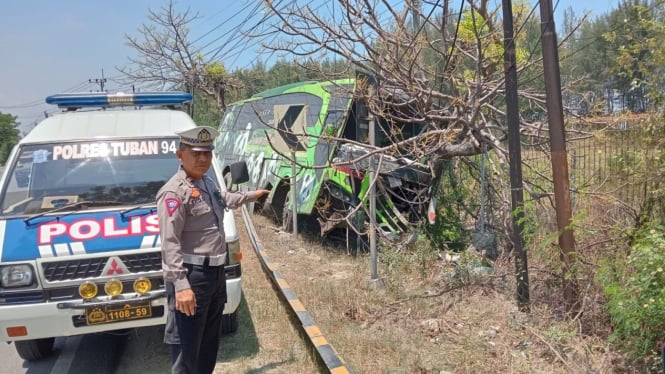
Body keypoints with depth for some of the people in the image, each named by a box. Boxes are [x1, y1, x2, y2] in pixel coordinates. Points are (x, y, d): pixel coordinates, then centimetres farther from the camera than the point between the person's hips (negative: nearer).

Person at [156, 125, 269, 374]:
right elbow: (170, 243, -24)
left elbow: (224, 199, 36)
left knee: (210, 341, 23)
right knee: (186, 346, -3)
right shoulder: (174, 191, -19)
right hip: (191, 276, -9)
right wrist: (180, 285, -30)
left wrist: (250, 196, 47)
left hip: (215, 272, 10)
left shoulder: (208, 183, 11)